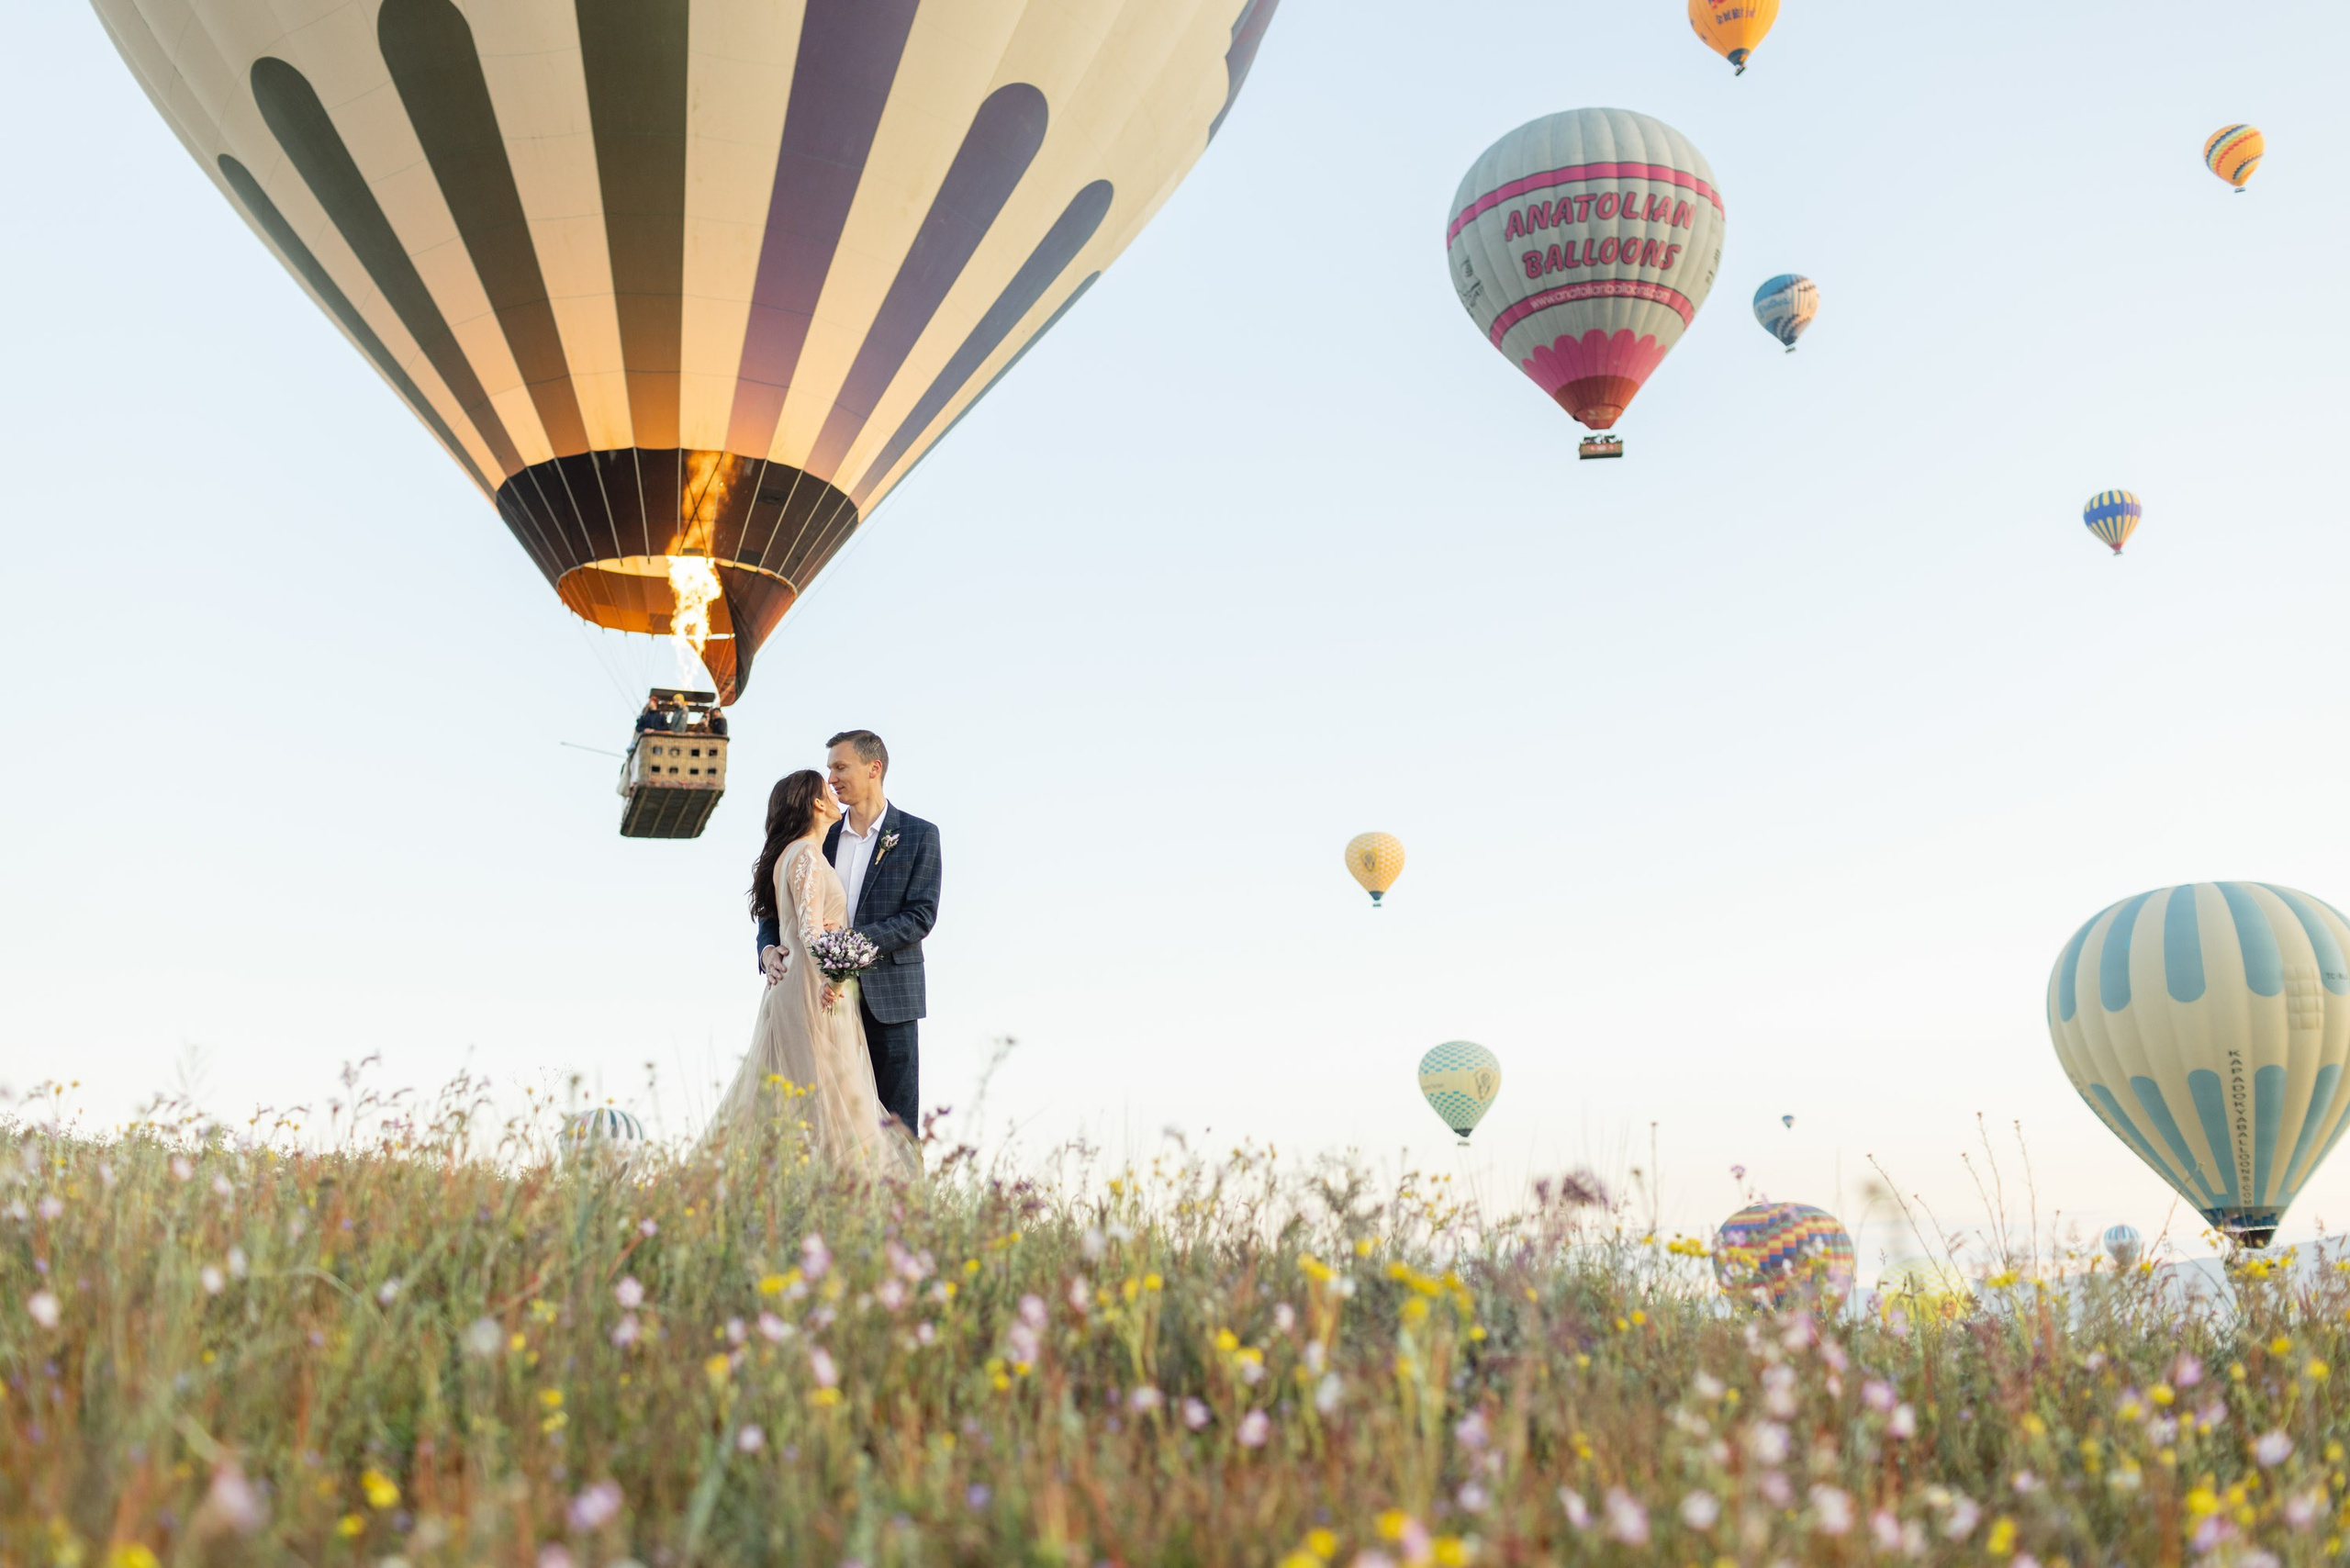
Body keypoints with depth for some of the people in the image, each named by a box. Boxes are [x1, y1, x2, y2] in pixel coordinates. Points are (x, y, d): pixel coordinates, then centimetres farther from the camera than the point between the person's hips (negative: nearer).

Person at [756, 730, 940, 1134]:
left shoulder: (919, 835, 1)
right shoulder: (822, 836, 14)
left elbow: (921, 916, -8)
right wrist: (768, 948, -9)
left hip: (889, 997, -4)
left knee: (896, 1127, -2)